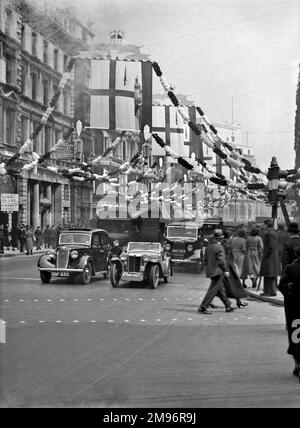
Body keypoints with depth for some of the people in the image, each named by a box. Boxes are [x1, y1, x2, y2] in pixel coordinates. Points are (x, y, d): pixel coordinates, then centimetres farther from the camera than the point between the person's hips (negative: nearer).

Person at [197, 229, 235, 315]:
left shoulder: (209, 247, 9)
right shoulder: (219, 247, -15)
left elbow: (205, 260, 14)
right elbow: (221, 261, -18)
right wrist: (225, 271, -10)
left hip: (210, 271, 9)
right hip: (218, 272, -9)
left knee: (221, 289, 17)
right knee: (213, 290, -6)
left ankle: (228, 306, 27)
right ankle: (203, 307, -8)